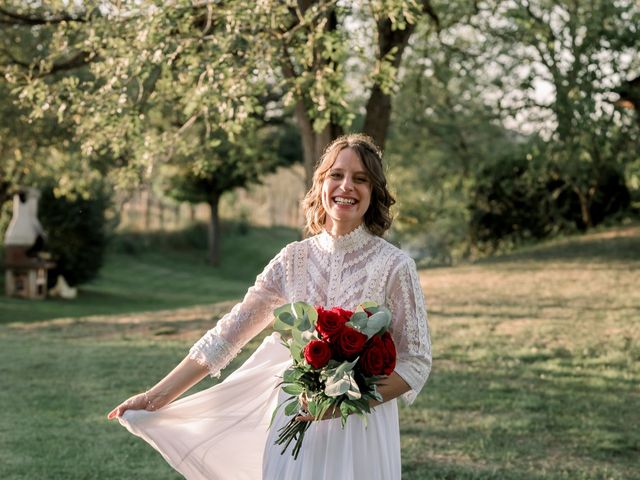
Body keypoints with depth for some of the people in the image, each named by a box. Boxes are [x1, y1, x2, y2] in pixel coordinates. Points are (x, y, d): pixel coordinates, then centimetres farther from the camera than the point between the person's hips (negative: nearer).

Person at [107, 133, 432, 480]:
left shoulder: (394, 266, -9)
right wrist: (157, 396, -1)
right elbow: (228, 334, 1)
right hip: (295, 425, 3)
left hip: (359, 431, -2)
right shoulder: (294, 259, 0)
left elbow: (416, 363, -6)